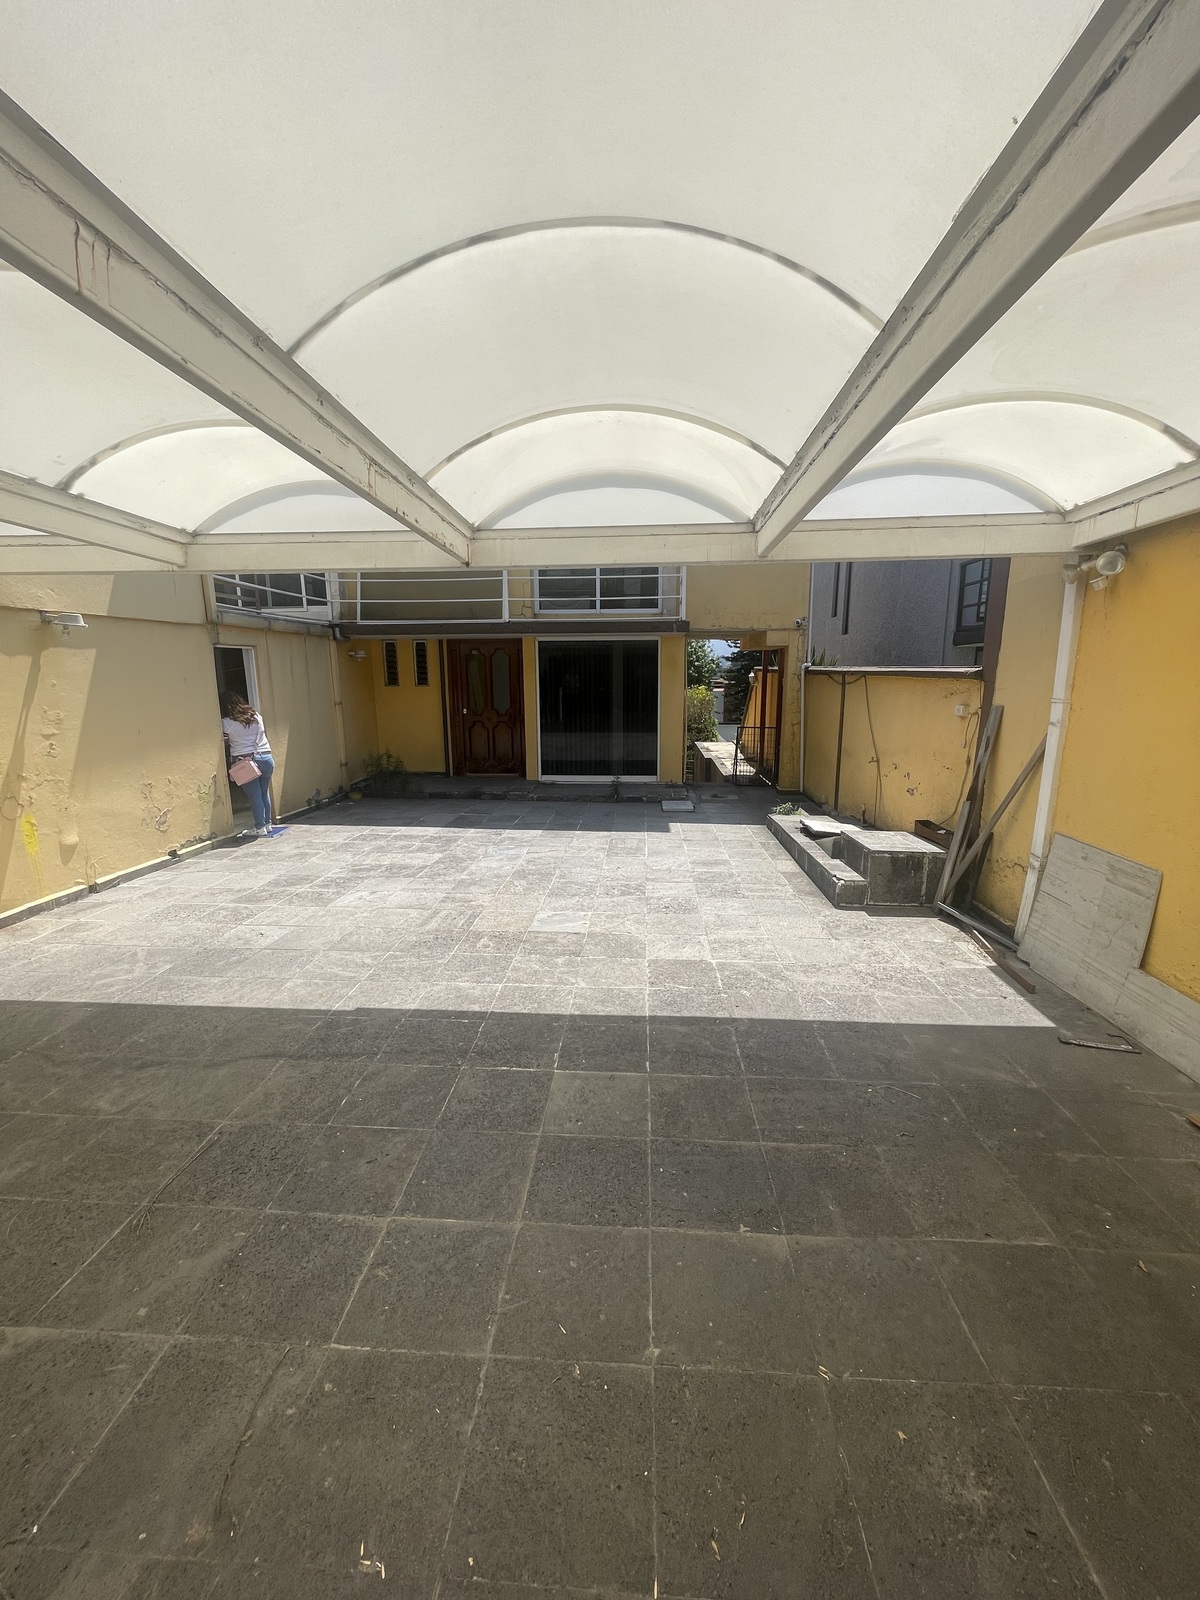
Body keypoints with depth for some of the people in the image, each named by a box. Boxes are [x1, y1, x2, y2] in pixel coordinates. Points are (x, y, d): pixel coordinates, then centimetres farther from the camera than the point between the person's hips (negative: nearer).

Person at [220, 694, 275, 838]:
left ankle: (260, 828, 4)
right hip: (266, 757, 4)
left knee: (254, 795, 1)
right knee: (265, 793, 13)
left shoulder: (226, 722, -3)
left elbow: (225, 741, 0)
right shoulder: (257, 716, 9)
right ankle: (267, 824, 19)